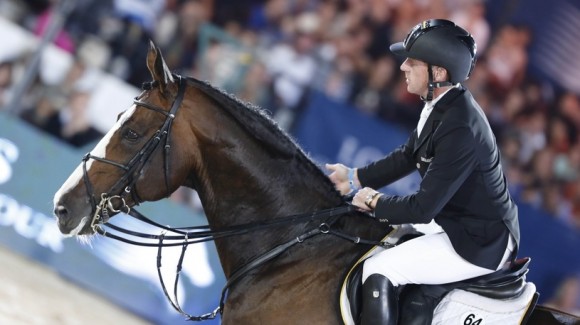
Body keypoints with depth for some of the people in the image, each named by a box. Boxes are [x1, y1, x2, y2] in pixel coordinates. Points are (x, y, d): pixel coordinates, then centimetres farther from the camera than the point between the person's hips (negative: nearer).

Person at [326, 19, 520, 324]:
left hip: (481, 243, -10)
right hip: (459, 222, 10)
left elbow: (423, 208, -26)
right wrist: (355, 177, 12)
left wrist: (374, 201, -10)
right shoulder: (442, 105, -1)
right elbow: (407, 156, 16)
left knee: (378, 271, -15)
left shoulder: (460, 129, -30)